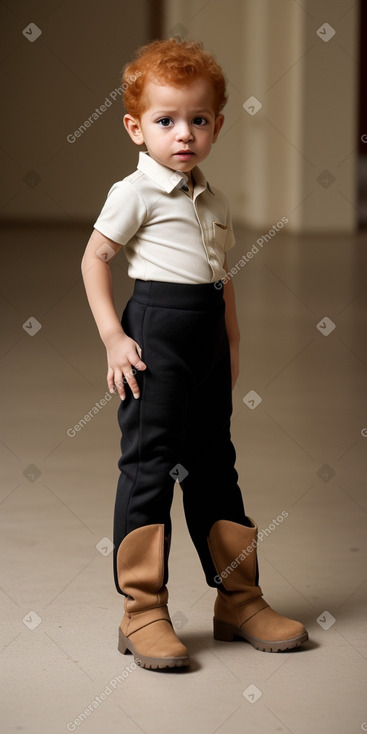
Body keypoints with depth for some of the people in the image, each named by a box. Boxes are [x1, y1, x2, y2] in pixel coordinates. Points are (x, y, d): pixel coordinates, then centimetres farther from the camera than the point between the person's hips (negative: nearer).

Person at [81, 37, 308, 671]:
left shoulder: (215, 203, 16)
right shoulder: (134, 193, -5)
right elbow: (94, 260, -6)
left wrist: (232, 346, 18)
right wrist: (113, 336, -13)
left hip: (210, 335, 7)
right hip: (156, 331, -7)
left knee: (215, 463, 13)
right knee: (149, 464, -5)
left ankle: (239, 600, 22)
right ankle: (143, 612, 1)